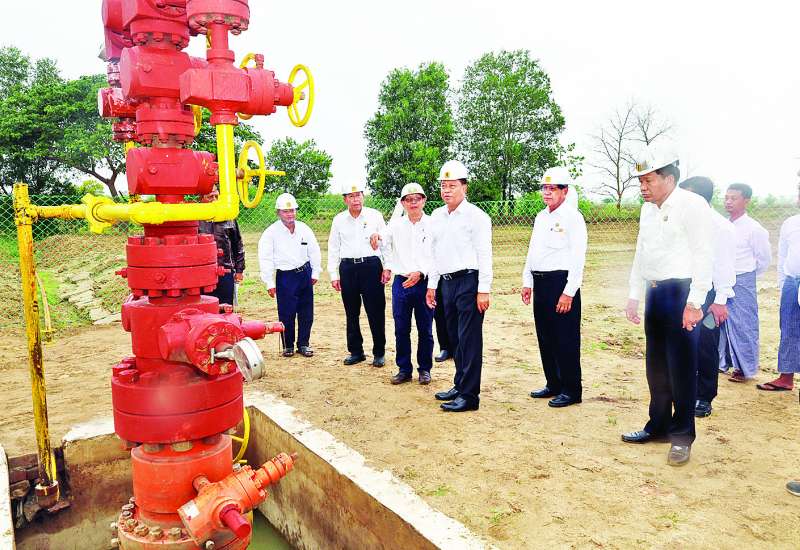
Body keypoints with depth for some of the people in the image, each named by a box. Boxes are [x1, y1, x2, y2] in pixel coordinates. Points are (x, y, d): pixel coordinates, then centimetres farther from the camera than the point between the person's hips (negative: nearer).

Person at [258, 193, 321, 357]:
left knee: (306, 313, 7)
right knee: (287, 314, -1)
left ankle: (303, 344, 22)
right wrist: (270, 283, -7)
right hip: (285, 277, -3)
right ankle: (288, 346, 17)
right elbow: (266, 259, -6)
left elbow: (314, 251, 12)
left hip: (305, 274, 4)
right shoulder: (271, 232, -7)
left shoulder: (304, 229, 3)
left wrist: (315, 273, 11)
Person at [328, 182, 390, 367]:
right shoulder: (339, 220, 10)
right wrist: (333, 275, 7)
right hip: (347, 267, 3)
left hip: (371, 265, -2)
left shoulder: (375, 215, 4)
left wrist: (387, 267, -3)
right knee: (351, 313, 8)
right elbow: (333, 248, 12)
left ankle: (379, 353, 10)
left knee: (376, 311, -1)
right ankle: (356, 351, 21)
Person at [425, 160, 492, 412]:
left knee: (469, 340, -4)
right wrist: (432, 285, 18)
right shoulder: (436, 216, 13)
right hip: (447, 283, 7)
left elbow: (484, 254, -10)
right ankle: (459, 385, 26)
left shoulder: (476, 216, -7)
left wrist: (483, 290, -14)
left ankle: (469, 395, 3)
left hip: (469, 282, -7)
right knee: (455, 338, 14)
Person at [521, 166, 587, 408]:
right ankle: (553, 384, 26)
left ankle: (571, 390, 10)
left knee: (566, 340, -2)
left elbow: (578, 258, -14)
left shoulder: (572, 217, -8)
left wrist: (568, 293, -19)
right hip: (540, 283, 8)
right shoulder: (540, 217, 16)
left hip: (561, 282, -8)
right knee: (545, 338, 14)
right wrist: (527, 282, 15)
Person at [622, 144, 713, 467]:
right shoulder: (648, 210, 14)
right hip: (655, 292, 8)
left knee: (681, 368, 0)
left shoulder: (691, 206, -9)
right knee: (656, 365, 14)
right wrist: (634, 296, 15)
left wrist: (694, 303, -18)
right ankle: (658, 426, 27)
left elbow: (703, 256, -14)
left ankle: (682, 436, 13)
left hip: (682, 292, -7)